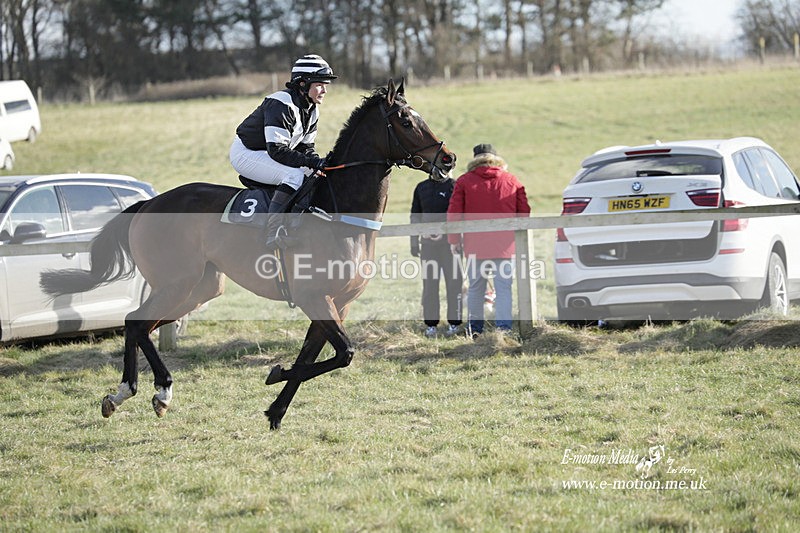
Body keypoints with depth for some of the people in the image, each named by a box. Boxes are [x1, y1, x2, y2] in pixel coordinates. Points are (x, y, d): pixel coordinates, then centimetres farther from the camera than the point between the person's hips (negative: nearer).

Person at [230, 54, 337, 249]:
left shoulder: (311, 110, 3)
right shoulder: (281, 105, -26)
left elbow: (304, 147, 9)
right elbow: (277, 150, -30)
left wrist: (319, 162, -11)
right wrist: (312, 162, -33)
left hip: (265, 155, 10)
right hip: (245, 154, -10)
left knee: (312, 175, 4)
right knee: (295, 174, -28)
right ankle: (273, 234, -32)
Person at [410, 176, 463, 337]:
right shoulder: (421, 188, 12)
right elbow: (415, 217, 17)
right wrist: (414, 243, 12)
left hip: (450, 243, -3)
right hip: (428, 243, 3)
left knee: (453, 283, -1)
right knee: (429, 285, 4)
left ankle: (454, 323, 7)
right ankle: (431, 324, 10)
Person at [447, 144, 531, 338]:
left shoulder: (464, 182, 2)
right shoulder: (512, 181, 7)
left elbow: (454, 213, 0)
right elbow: (524, 212, 9)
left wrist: (454, 240, 8)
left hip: (475, 246, 0)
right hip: (505, 245, 0)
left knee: (476, 287, 11)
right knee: (503, 288, -2)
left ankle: (475, 329, 14)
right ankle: (503, 327, -13)